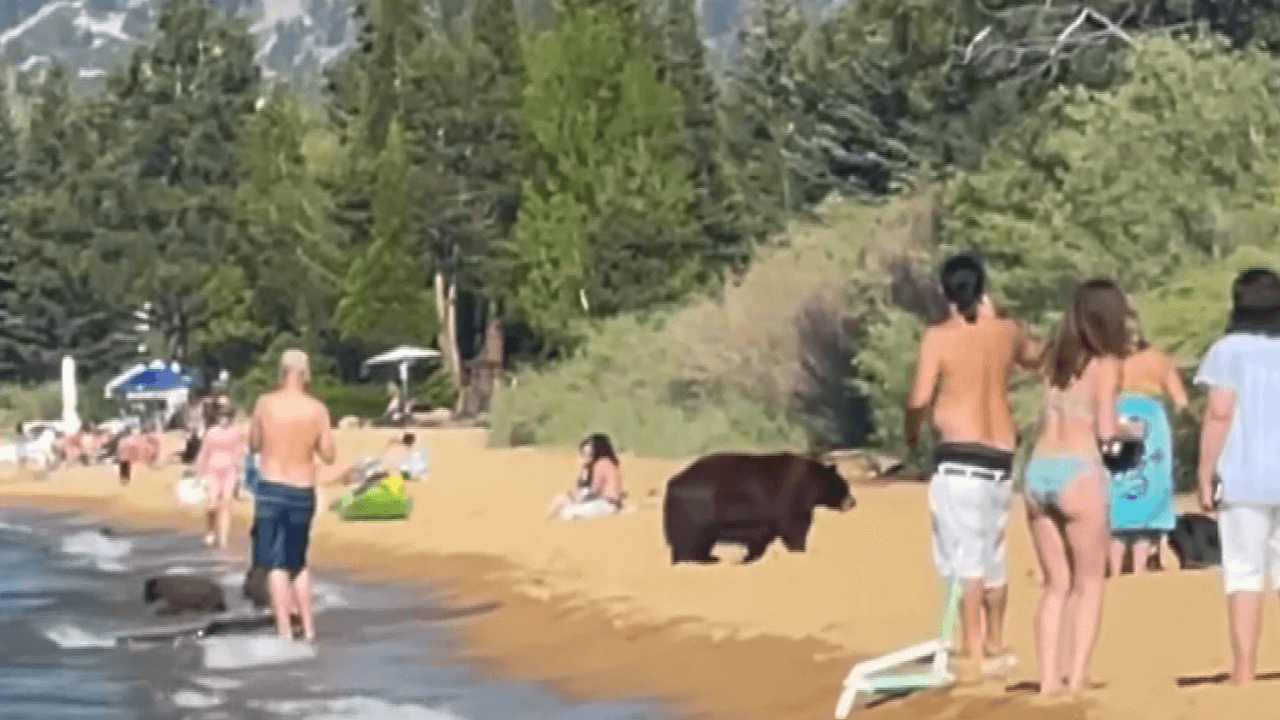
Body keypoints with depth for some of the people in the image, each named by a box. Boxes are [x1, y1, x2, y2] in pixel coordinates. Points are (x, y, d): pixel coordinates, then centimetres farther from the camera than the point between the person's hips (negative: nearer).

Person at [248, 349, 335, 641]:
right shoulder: (318, 409, -5)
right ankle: (308, 627, 19)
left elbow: (254, 445, 5)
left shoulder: (265, 404, -8)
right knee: (298, 561, 19)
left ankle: (284, 631, -4)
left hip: (270, 489, -2)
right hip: (302, 493, 2)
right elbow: (328, 456, 0)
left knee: (276, 564, 2)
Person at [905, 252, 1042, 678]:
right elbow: (1035, 358, 28)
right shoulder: (1008, 331, 6)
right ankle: (995, 645, 30)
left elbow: (920, 399, -14)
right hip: (1002, 454, 6)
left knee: (964, 555, -5)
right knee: (992, 553, 19)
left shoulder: (939, 337, -9)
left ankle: (974, 651, -9)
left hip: (960, 456, -6)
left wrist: (911, 433, 6)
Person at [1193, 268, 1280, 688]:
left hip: (1246, 477, -3)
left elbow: (1219, 412, -11)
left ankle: (1244, 671, -5)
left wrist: (1204, 471, -7)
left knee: (1244, 572, 0)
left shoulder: (1229, 350, -3)